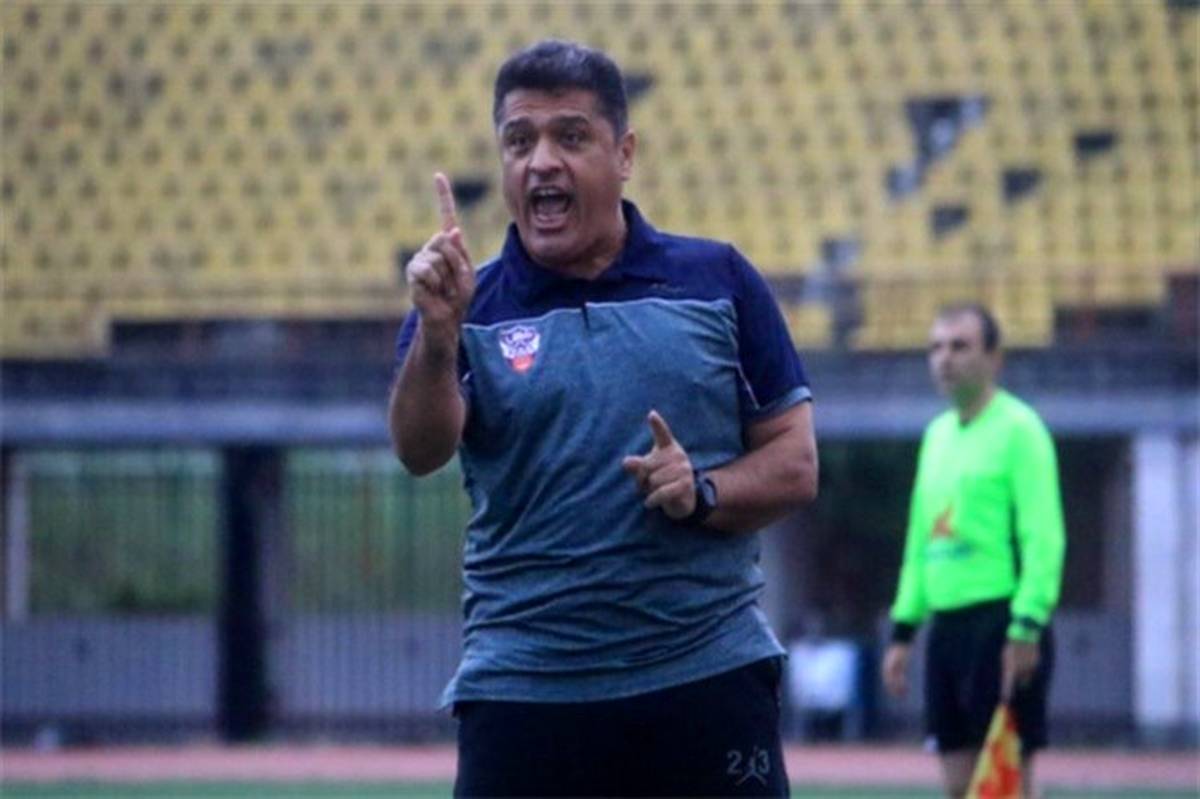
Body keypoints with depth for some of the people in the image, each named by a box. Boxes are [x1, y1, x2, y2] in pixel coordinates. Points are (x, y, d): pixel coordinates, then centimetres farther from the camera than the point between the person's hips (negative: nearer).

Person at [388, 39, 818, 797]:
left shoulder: (719, 281, 7)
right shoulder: (469, 307, 5)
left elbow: (794, 463, 8)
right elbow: (422, 450, -14)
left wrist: (702, 492, -12)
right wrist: (437, 334, -33)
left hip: (709, 679, 0)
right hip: (524, 695, 0)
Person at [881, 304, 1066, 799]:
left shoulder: (1018, 428, -6)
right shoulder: (937, 434, 17)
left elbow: (1044, 539, -13)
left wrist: (1026, 627, -20)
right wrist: (902, 631, 17)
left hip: (1002, 622, -8)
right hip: (946, 623, 8)